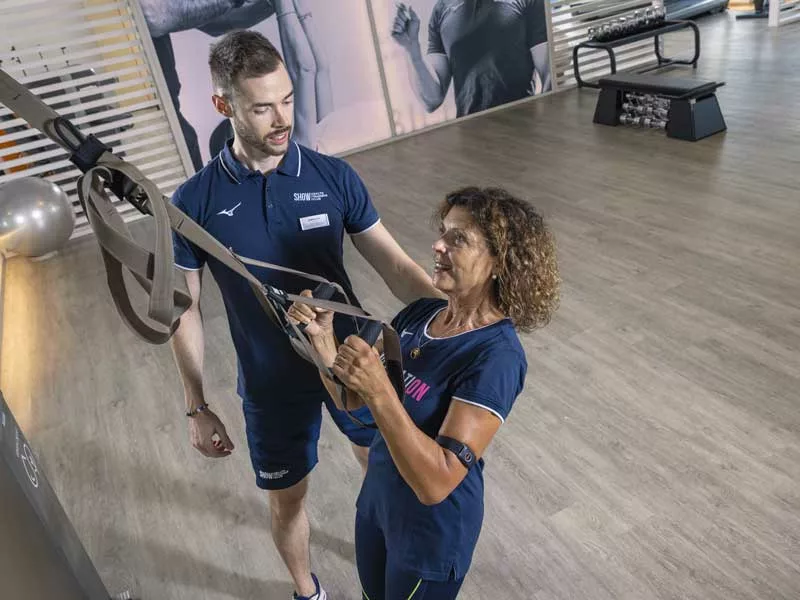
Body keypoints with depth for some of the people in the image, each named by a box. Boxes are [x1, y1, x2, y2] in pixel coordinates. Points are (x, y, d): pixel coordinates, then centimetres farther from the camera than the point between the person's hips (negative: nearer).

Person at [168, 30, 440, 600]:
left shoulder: (334, 177, -12)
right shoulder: (193, 203, -14)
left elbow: (396, 264, -10)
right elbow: (186, 311, -5)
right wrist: (197, 407, -3)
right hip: (273, 385, -1)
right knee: (287, 500, 18)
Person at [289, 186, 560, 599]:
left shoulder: (496, 357, -29)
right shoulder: (419, 313, -8)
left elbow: (436, 482, -34)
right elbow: (349, 398, -3)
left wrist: (380, 393, -44)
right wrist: (323, 337, -19)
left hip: (433, 526, -6)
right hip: (378, 496, 6)